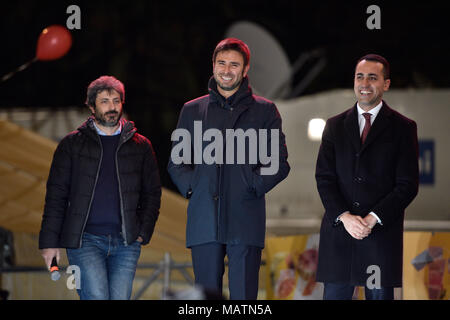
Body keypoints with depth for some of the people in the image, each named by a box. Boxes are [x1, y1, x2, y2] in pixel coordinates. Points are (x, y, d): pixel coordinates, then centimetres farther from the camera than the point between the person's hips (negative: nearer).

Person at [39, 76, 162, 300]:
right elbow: (56, 195, 6)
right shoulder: (72, 144, 7)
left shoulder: (140, 146, 12)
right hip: (85, 240, -2)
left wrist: (143, 233, 3)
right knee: (96, 297, -18)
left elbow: (152, 193, 16)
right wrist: (49, 241, -1)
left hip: (126, 243, 2)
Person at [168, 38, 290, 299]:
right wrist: (190, 187, -1)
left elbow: (279, 163, 7)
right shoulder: (192, 110, 16)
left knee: (244, 295, -6)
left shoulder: (265, 111, 11)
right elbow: (176, 162, 17)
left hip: (246, 219, -2)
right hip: (204, 219, 2)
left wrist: (254, 186, -8)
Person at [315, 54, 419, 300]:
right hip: (338, 232, 2)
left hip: (382, 232, -2)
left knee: (380, 295, -1)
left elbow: (407, 185, -2)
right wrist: (344, 217, -10)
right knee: (334, 294, 0)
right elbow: (324, 178, 6)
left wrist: (372, 219, -12)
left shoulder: (403, 128, 4)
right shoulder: (335, 126, 13)